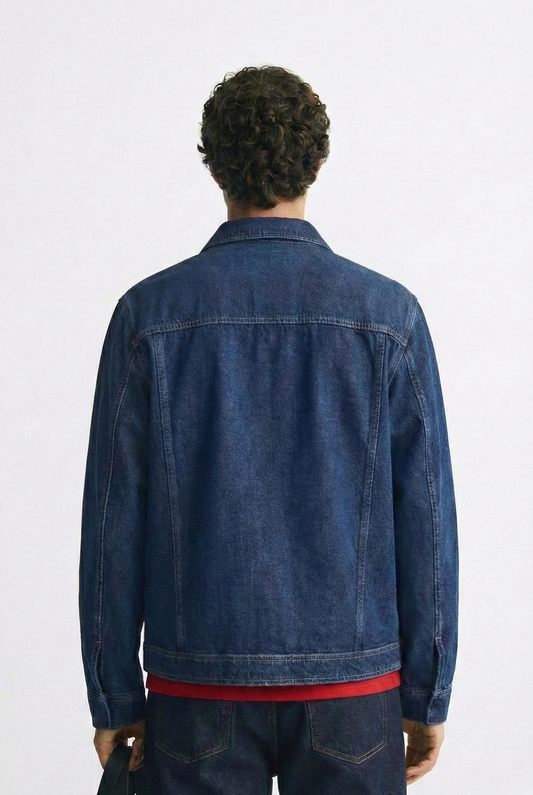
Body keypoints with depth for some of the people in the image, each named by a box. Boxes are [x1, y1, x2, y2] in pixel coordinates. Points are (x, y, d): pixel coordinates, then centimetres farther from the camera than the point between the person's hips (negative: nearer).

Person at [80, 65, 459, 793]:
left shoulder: (149, 313, -5)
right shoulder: (388, 313, -5)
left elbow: (113, 522, -4)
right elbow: (424, 520, -5)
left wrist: (114, 700, 4)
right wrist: (428, 698, 4)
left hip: (200, 680, 0)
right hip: (349, 682, 0)